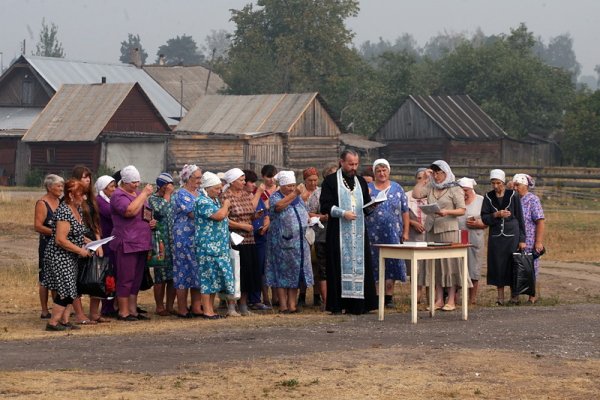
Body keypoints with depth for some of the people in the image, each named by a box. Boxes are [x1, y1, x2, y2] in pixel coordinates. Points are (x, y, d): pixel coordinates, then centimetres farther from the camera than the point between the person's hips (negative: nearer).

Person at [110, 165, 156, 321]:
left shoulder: (139, 194, 19)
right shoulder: (118, 196, -9)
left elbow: (146, 214, 32)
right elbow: (130, 210, -27)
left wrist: (152, 221, 9)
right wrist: (144, 194, -19)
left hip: (142, 243, 9)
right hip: (126, 244, -8)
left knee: (137, 279, 11)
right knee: (126, 279, -6)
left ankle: (133, 310, 17)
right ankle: (123, 312, -2)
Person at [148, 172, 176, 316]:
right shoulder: (153, 199, 0)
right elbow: (161, 210, -16)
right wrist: (167, 195, -8)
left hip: (175, 241, 5)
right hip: (161, 243, -5)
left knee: (173, 276, 4)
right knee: (161, 276, -2)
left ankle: (170, 306, 13)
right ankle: (159, 307, 5)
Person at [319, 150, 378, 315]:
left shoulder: (361, 182, 17)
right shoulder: (331, 181, 1)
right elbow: (325, 206, -6)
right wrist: (343, 213, -17)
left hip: (359, 232, 4)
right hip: (338, 232, -4)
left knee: (359, 264, -1)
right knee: (340, 265, -6)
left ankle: (357, 304, 0)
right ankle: (337, 304, -3)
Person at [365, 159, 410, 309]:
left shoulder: (397, 189, 9)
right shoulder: (368, 189, 7)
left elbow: (405, 212, 9)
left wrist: (405, 232, 2)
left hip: (393, 233, 1)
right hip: (373, 234, -1)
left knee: (392, 263, -1)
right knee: (374, 263, -1)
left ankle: (389, 296, 5)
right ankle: (376, 295, 4)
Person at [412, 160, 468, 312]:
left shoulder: (455, 189, 0)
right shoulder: (430, 188, 13)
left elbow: (462, 210, -5)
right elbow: (416, 194, -1)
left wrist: (447, 212, -20)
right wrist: (424, 179, 2)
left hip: (448, 229, -5)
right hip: (431, 229, 5)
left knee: (449, 263, -6)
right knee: (434, 264, 4)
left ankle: (451, 300, -4)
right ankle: (439, 300, 7)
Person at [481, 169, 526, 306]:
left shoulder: (513, 195, -1)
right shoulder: (488, 197, 6)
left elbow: (520, 218, 0)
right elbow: (484, 218, 3)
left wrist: (522, 239, -3)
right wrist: (497, 215, -16)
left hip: (512, 235, -2)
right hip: (495, 237, 2)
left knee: (512, 264, -3)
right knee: (497, 265, 0)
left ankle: (514, 296, 5)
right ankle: (500, 297, 6)